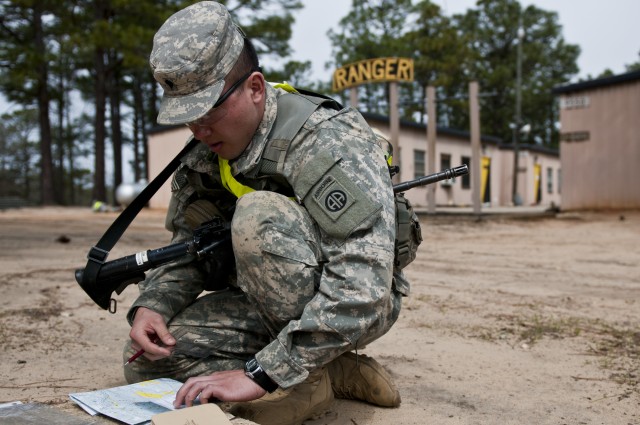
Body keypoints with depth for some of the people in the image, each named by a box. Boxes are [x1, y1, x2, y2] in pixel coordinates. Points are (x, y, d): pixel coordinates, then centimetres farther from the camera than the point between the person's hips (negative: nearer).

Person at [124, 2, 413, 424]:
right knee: (146, 358, -7)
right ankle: (333, 373, -7)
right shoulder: (205, 155, -1)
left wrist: (261, 375, -36)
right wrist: (151, 304, -13)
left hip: (361, 308, -7)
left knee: (258, 216, -32)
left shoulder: (330, 143, -26)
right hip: (269, 307, 8)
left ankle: (311, 375, -15)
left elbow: (362, 290, -35)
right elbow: (187, 249, 8)